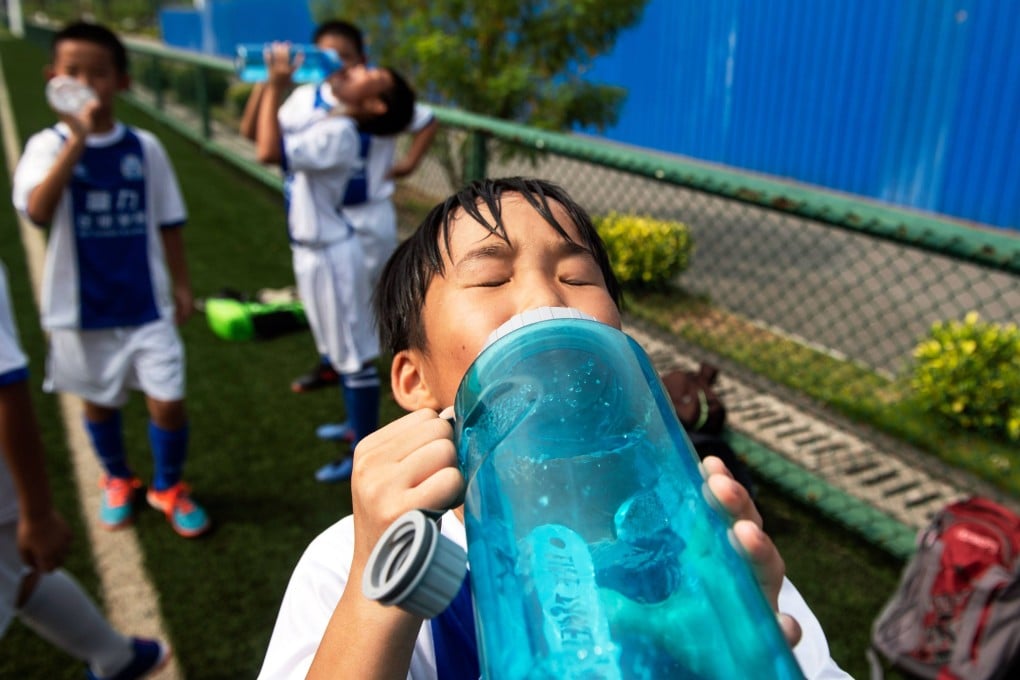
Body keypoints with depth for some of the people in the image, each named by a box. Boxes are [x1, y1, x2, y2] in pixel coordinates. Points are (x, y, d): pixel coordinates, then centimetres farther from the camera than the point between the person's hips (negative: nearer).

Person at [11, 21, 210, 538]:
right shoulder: (48, 145, -9)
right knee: (99, 401, 17)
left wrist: (181, 284, 5)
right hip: (82, 308, 0)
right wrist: (78, 140, -32)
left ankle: (168, 487, 26)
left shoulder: (145, 147, -2)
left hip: (146, 303, 0)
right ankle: (117, 481, 43)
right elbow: (38, 212, -27)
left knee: (168, 402, -1)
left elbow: (167, 221, 6)